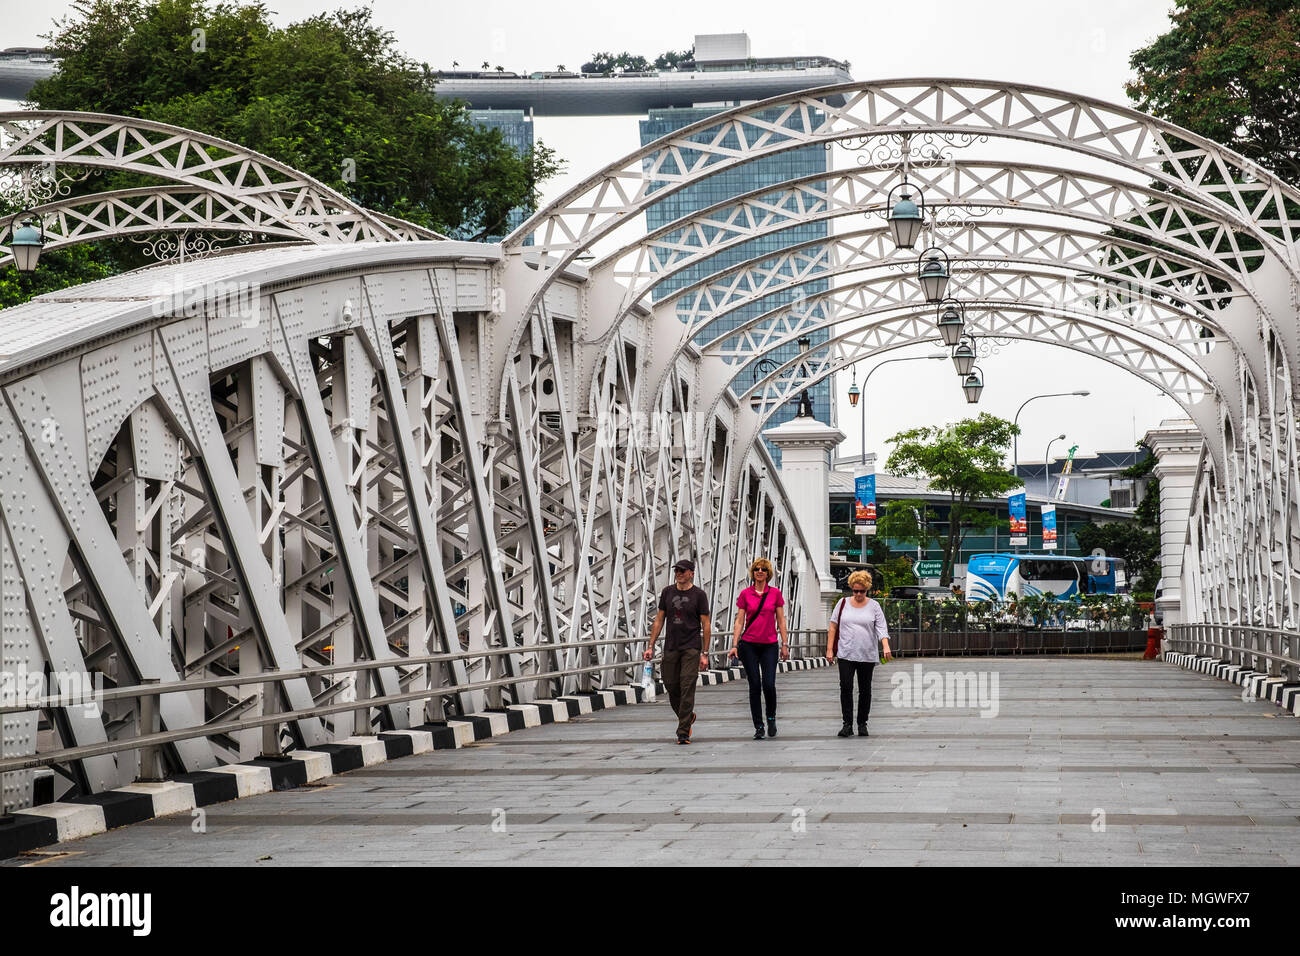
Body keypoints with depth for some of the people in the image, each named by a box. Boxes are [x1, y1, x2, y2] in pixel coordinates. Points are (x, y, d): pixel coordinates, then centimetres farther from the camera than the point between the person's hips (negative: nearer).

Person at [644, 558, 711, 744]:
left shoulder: (699, 595, -1)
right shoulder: (667, 592, 9)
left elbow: (705, 625, -1)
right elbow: (659, 620, 13)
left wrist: (704, 654, -5)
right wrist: (651, 647, 6)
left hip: (691, 648, -4)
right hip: (671, 647, 4)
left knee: (687, 688, -10)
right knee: (672, 687, 6)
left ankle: (683, 732, -9)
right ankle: (688, 717, 32)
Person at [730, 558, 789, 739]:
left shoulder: (775, 593, 3)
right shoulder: (745, 594, 2)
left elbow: (781, 621, 6)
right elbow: (739, 621, 4)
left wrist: (785, 644, 2)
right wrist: (734, 645, -4)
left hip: (769, 646, 0)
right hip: (749, 645, 0)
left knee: (769, 685, -10)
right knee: (755, 686, 0)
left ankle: (771, 718, 17)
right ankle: (758, 727, 7)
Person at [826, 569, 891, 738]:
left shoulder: (874, 606, 3)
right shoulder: (843, 603, 6)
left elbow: (882, 629, -4)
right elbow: (832, 627, 8)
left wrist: (886, 647, -20)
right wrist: (829, 649, 1)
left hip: (867, 655, 0)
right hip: (846, 654, 0)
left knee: (865, 690, 6)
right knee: (846, 687, -10)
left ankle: (862, 724, 16)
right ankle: (847, 724, -7)